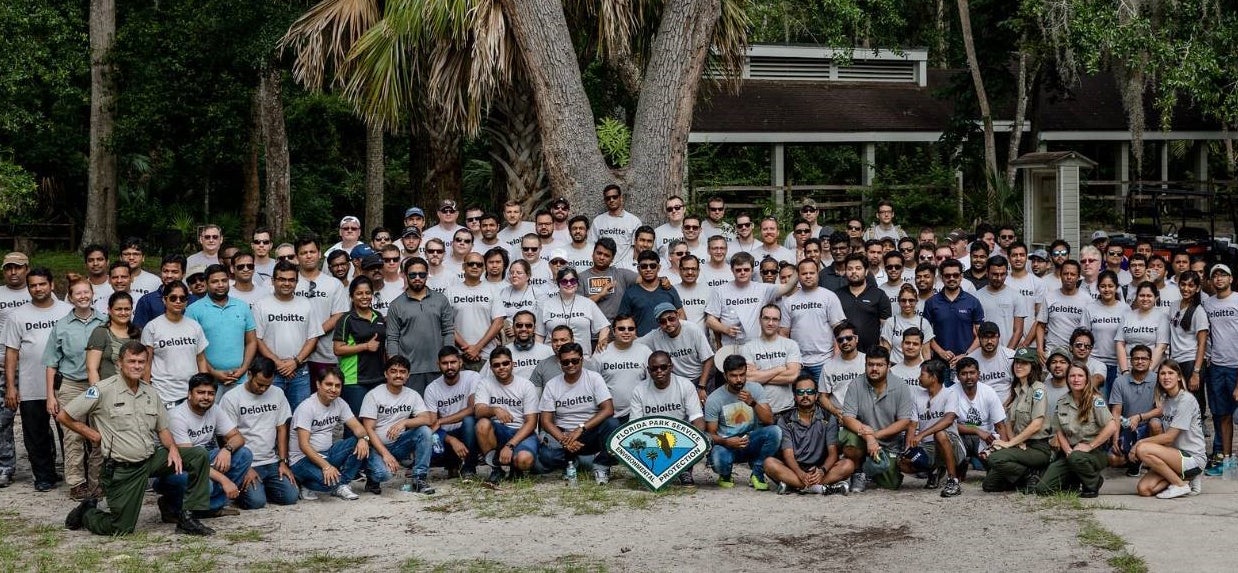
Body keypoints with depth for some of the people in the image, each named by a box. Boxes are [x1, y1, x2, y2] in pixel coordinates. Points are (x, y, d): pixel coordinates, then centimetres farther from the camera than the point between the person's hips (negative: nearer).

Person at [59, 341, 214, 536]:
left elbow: (162, 428, 18)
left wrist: (173, 448, -2)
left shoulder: (150, 393, 10)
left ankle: (187, 517, -6)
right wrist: (93, 435, -6)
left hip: (152, 459, 6)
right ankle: (86, 513, 28)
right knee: (121, 529, -5)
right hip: (123, 469, -6)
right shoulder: (103, 390, -10)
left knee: (199, 455, -9)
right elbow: (63, 416, -7)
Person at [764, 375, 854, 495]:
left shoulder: (828, 418, 5)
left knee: (848, 465, -26)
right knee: (770, 463, -30)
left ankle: (792, 485, -34)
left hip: (819, 470, 1)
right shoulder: (785, 420, 4)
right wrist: (801, 475, -28)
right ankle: (822, 487, -38)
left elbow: (833, 452, -4)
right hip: (795, 470, -1)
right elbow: (788, 454, -7)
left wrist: (822, 471, -27)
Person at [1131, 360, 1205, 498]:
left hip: (1193, 458, -8)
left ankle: (1181, 484, -10)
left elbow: (1169, 437, -16)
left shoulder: (1186, 400, -13)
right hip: (1176, 454, 8)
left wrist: (1141, 442, -8)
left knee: (1142, 449, -27)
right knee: (1143, 489, -11)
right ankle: (1185, 477, 8)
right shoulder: (1165, 400, 13)